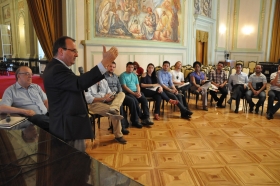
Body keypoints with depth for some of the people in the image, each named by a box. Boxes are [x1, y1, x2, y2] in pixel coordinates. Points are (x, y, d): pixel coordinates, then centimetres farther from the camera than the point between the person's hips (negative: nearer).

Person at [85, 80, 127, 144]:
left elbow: (110, 93, 13)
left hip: (107, 101, 6)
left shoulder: (103, 81, 15)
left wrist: (110, 97, -13)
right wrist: (103, 98, -20)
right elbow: (88, 99, -15)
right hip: (95, 104, -6)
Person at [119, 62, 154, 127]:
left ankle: (146, 118, -26)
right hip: (128, 93, -5)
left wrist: (138, 92, -6)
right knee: (135, 101, -32)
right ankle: (142, 118, -21)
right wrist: (134, 93, -15)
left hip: (136, 92, 5)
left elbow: (137, 85, 17)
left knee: (144, 100, -22)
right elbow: (124, 87, -9)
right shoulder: (123, 75, 1)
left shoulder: (134, 75, 21)